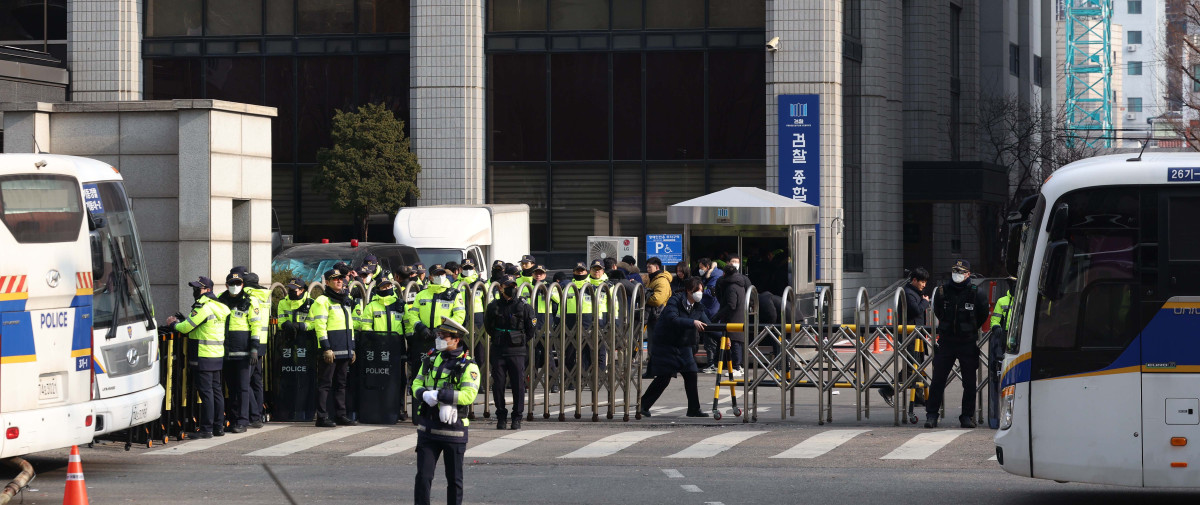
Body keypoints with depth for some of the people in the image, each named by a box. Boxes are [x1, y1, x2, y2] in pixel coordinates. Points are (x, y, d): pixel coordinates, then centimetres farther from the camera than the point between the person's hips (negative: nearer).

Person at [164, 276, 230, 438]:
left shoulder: (203, 307, -16)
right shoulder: (219, 306, 13)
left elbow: (186, 327, -14)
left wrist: (173, 324, 6)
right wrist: (180, 320, 19)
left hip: (203, 358, -9)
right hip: (218, 356, 9)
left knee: (205, 393, -6)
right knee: (216, 391, 12)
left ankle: (206, 429, -4)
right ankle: (218, 427, 16)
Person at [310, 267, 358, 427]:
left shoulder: (346, 302, 19)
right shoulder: (322, 301, -6)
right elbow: (320, 326, -12)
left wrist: (352, 348, 20)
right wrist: (326, 348, -19)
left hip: (344, 351, 8)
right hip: (329, 351, -8)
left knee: (341, 384, 11)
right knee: (325, 384, -6)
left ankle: (340, 414, 15)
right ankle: (322, 417, -5)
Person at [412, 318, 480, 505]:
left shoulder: (468, 367, -8)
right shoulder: (431, 359, 9)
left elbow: (469, 395, -20)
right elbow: (416, 384, 9)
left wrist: (438, 395, -25)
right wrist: (424, 394, -15)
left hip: (453, 429, -4)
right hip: (427, 427, 4)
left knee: (454, 479, 7)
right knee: (423, 476, -1)